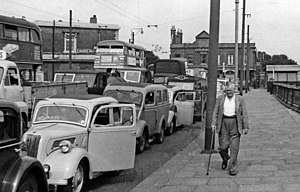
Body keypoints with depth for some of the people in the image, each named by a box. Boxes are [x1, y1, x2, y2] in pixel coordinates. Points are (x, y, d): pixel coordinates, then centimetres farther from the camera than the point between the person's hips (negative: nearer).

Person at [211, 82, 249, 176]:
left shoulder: (240, 99, 3)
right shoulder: (220, 98, 6)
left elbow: (244, 114, 3)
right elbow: (215, 112, 5)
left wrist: (245, 127, -1)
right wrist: (213, 123, -4)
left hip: (235, 124, -1)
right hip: (223, 123, 1)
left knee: (234, 147, -5)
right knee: (223, 146, 2)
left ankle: (232, 168, 3)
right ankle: (225, 159, 34)